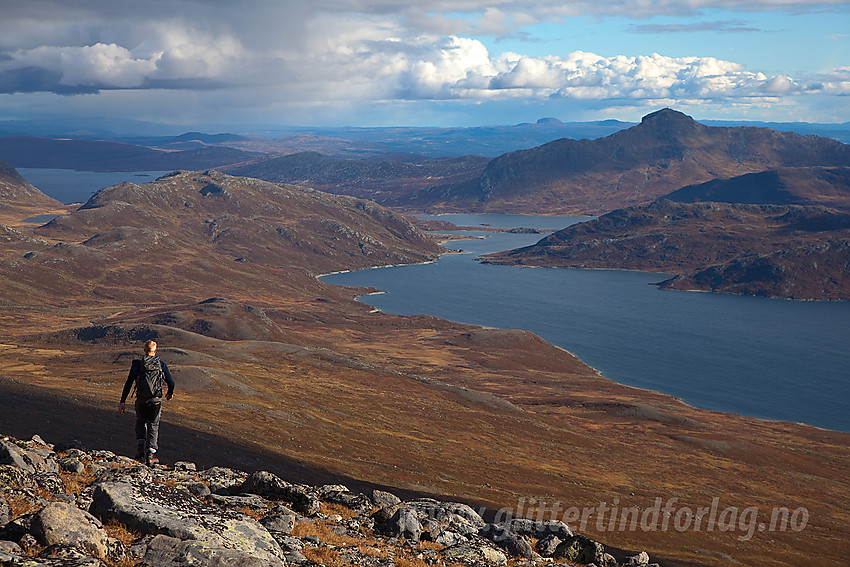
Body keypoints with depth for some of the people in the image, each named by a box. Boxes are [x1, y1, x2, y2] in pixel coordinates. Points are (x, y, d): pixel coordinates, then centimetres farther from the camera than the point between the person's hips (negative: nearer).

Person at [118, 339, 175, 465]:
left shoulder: (137, 364, 1)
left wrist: (122, 402, 7)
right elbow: (171, 383, 7)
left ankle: (140, 448, 3)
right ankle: (150, 455, 2)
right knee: (153, 426, 10)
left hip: (141, 401, 1)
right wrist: (170, 393, 29)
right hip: (156, 400, -1)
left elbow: (128, 384, 1)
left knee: (141, 424, 21)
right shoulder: (161, 365, 0)